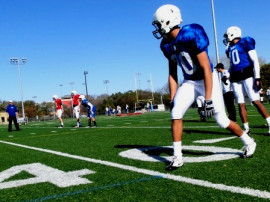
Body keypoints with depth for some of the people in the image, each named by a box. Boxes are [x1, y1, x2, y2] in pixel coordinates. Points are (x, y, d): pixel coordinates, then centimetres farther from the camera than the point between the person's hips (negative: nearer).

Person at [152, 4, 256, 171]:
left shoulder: (191, 36, -27)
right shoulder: (167, 44, -3)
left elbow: (206, 68, -27)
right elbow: (172, 74, 6)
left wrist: (208, 99, -28)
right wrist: (172, 99, 4)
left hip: (207, 80, -6)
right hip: (189, 82, 6)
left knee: (222, 120, -3)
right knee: (176, 113, -12)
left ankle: (249, 142, 25)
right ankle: (177, 157, -3)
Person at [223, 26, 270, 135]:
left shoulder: (245, 42, -2)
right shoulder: (230, 48, 18)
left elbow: (255, 61, -7)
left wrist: (257, 78, -15)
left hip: (247, 75, -6)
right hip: (235, 78, 6)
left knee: (255, 101, -12)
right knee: (241, 104, 4)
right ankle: (246, 128, 10)